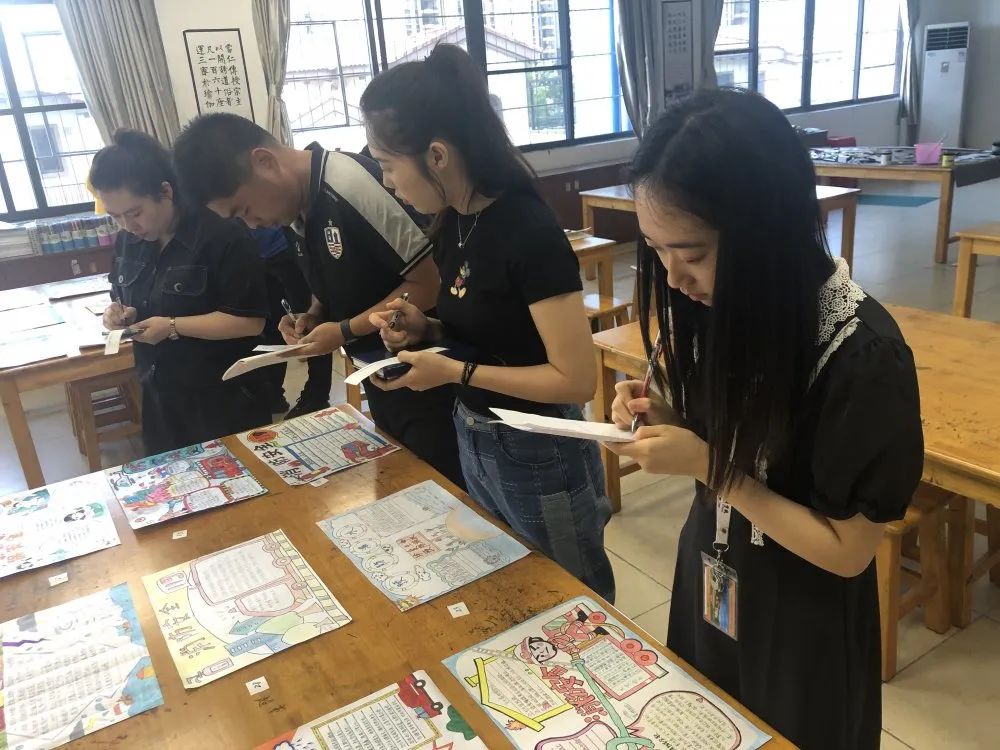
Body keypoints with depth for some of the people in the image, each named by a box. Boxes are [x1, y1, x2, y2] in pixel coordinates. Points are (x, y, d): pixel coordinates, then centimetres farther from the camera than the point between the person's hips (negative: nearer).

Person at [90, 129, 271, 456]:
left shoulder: (222, 236, -18)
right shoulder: (129, 241, 5)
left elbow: (250, 321, -21)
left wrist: (173, 327, -23)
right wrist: (121, 313, -3)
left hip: (224, 398, -7)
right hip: (160, 398, 7)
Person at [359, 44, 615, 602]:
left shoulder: (530, 232, -26)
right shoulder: (453, 223, 0)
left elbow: (576, 380, -25)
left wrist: (454, 372, -23)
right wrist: (428, 330, -6)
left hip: (538, 455, -8)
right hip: (473, 444, 8)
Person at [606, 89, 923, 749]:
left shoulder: (864, 355, -28)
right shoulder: (719, 305, -10)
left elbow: (847, 550, -21)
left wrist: (705, 463, -27)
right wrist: (665, 418, -15)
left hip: (801, 631, -5)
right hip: (705, 592, 6)